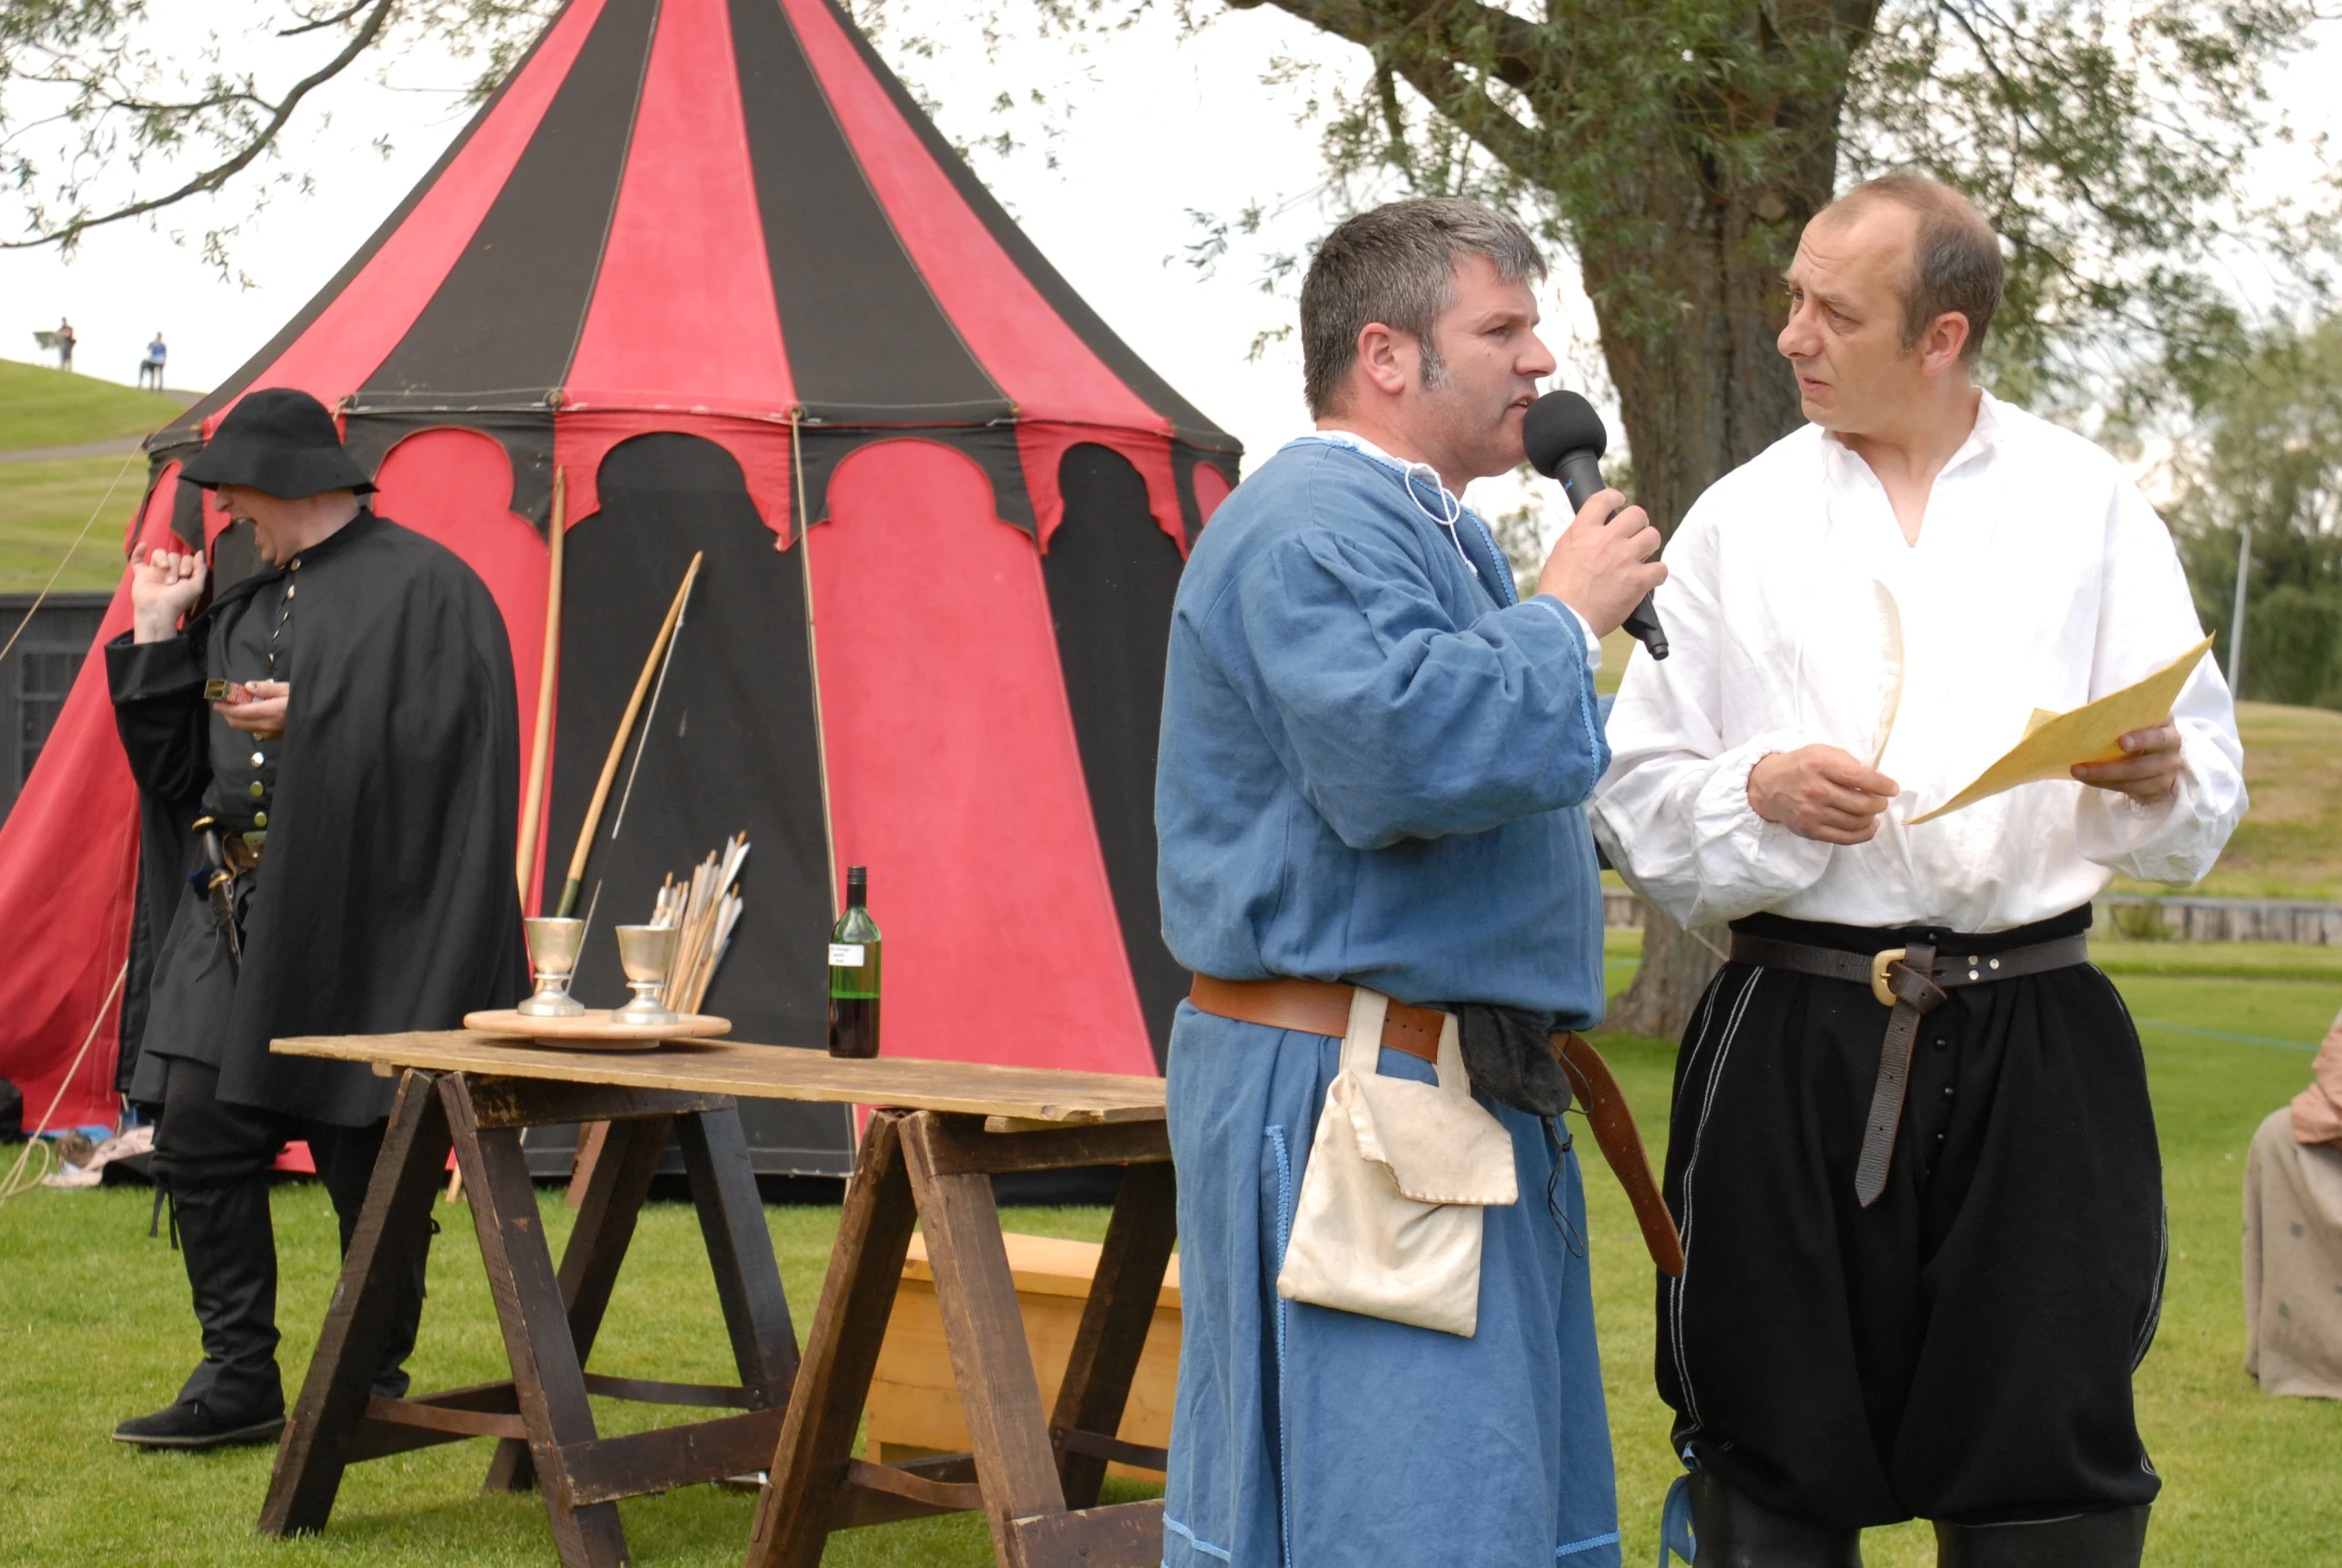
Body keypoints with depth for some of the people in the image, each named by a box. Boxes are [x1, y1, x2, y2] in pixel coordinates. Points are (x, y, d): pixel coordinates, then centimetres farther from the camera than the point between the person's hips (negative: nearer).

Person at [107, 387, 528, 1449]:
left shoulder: (422, 587, -6)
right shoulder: (244, 606, 17)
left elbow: (439, 741, -14)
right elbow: (174, 765, 17)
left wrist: (310, 718, -19)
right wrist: (155, 636, 7)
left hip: (360, 918, -7)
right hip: (235, 915, 7)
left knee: (360, 1154, 0)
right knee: (198, 1135, 1)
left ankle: (373, 1385, 13)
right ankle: (237, 1377, 10)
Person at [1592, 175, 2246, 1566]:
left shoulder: (2090, 507, 8)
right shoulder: (1742, 522, 9)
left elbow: (2211, 791, 7)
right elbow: (1637, 796, 6)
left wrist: (2152, 778, -16)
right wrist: (1759, 793, -14)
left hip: (2034, 1036, 0)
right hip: (1794, 1038, 1)